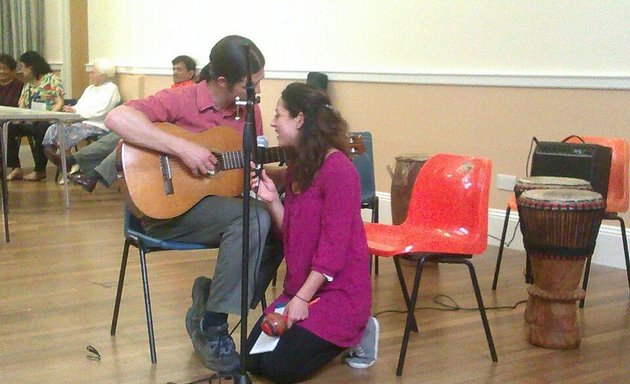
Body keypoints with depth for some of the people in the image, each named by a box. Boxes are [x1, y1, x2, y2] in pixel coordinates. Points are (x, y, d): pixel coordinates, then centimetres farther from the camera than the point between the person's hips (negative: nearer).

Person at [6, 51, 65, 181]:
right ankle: (16, 168, -19)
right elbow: (21, 108, 15)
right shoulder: (27, 85, 23)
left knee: (40, 128, -39)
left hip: (48, 121, -6)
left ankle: (40, 170, -27)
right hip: (29, 121, 6)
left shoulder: (52, 79, 4)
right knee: (8, 127, -21)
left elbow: (60, 103, -7)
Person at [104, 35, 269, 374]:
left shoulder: (250, 112, 6)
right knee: (254, 218, -30)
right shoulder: (180, 101, -13)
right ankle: (211, 327, -18)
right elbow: (117, 118, -28)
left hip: (224, 203, 7)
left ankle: (210, 296, -5)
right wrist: (182, 148, -31)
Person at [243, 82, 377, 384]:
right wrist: (272, 201, -6)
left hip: (339, 289, -9)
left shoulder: (337, 168, -19)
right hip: (301, 287, 9)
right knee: (252, 359, 3)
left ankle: (355, 333, 6)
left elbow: (333, 245, -21)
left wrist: (302, 298, -21)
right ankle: (322, 332, 19)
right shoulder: (297, 165, 9)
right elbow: (292, 235, 10)